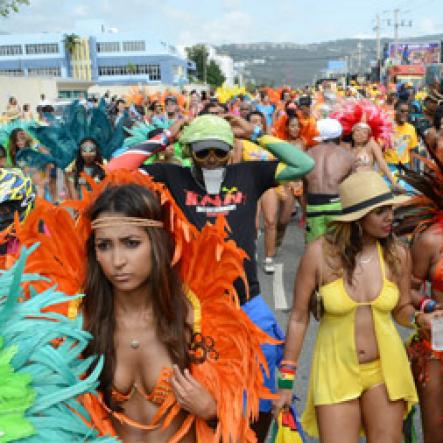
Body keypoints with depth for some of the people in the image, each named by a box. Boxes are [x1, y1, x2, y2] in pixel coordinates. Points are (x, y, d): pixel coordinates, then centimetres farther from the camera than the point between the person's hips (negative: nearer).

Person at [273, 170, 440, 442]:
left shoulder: (397, 254, -8)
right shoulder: (320, 254, -16)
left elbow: (401, 308, 8)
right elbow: (299, 318, -8)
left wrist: (420, 318, -16)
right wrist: (286, 380, -5)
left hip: (385, 369, 3)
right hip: (336, 370, -2)